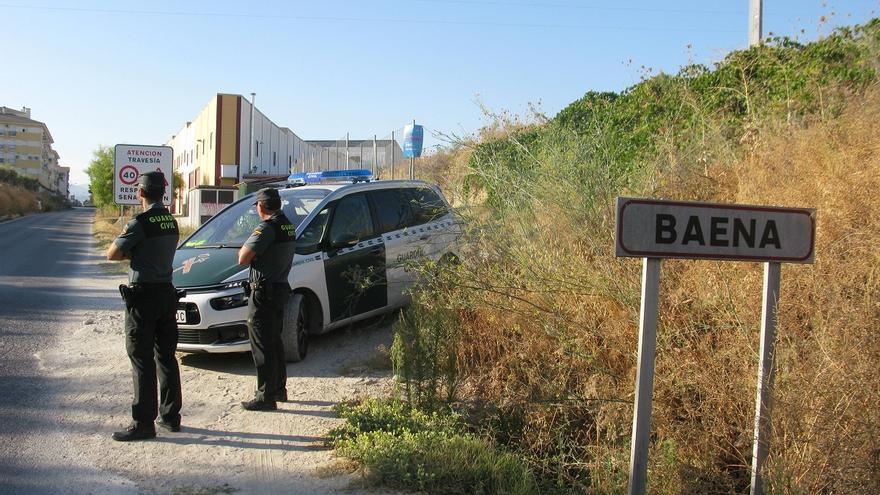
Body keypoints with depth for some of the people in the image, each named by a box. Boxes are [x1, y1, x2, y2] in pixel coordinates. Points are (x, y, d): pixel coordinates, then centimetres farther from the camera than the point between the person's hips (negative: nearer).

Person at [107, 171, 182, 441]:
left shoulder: (141, 223, -15)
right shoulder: (171, 221, 9)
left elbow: (112, 254, -10)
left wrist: (121, 241, 9)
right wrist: (133, 251, 4)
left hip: (143, 295, -7)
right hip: (166, 292, 8)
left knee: (142, 360, -3)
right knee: (166, 357, 13)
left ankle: (143, 423, -1)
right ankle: (170, 416, 21)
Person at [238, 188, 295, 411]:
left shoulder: (267, 228, -19)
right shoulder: (288, 226, 10)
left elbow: (243, 258, -19)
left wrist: (244, 247, -1)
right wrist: (252, 248, 10)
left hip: (264, 291, -9)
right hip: (280, 288, 9)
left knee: (262, 346, -3)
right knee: (275, 342, 19)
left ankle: (266, 396, 0)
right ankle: (279, 389, 29)